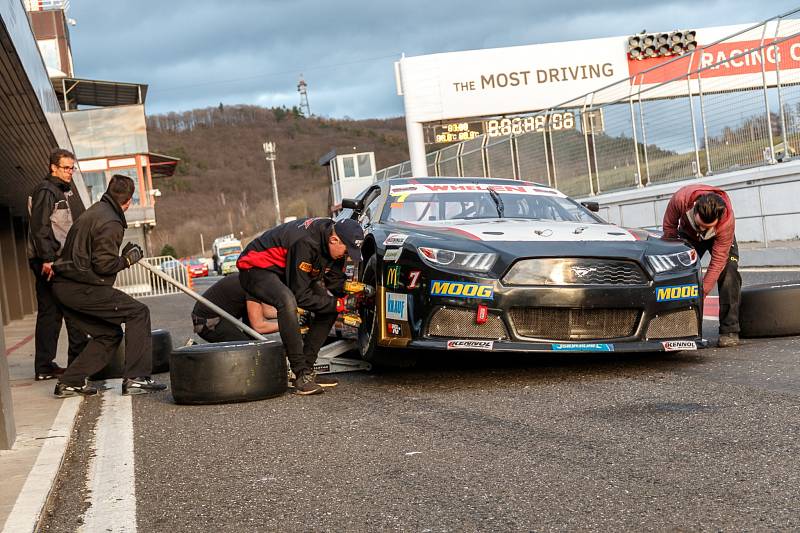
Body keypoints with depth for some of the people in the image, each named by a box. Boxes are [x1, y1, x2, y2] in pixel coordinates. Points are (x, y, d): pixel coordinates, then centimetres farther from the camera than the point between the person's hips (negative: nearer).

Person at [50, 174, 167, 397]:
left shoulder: (96, 210, 17)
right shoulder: (111, 223, -14)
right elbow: (103, 264, -19)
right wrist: (128, 259, -3)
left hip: (64, 285, 10)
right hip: (83, 288, -10)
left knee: (109, 334, 15)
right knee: (138, 312, -6)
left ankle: (69, 382, 13)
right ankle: (135, 378, -10)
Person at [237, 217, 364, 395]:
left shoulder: (332, 244, -7)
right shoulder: (306, 243, -33)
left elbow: (335, 281, 6)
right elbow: (301, 296, -29)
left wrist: (349, 289, -11)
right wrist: (337, 304, -24)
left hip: (285, 271, 10)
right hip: (255, 269, -10)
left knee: (329, 306, 0)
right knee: (288, 301, -38)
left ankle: (306, 368, 1)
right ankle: (301, 374, -32)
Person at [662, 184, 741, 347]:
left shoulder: (727, 222, -42)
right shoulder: (681, 199, -41)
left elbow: (718, 261, -37)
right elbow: (669, 226, -19)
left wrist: (703, 292, -41)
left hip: (719, 237, -2)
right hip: (688, 234, 2)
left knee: (728, 272, -22)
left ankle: (729, 330, -19)